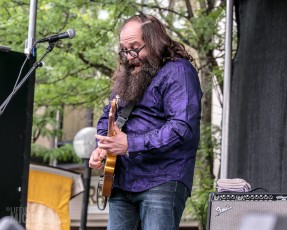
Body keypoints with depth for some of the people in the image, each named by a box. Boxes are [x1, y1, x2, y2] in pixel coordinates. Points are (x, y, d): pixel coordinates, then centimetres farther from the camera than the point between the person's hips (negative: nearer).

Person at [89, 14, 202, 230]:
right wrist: (102, 147, 3)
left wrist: (131, 144, -23)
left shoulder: (177, 72, -10)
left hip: (161, 182, -8)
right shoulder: (127, 75, 18)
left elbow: (183, 127, -21)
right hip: (121, 180, 8)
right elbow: (107, 116, 26)